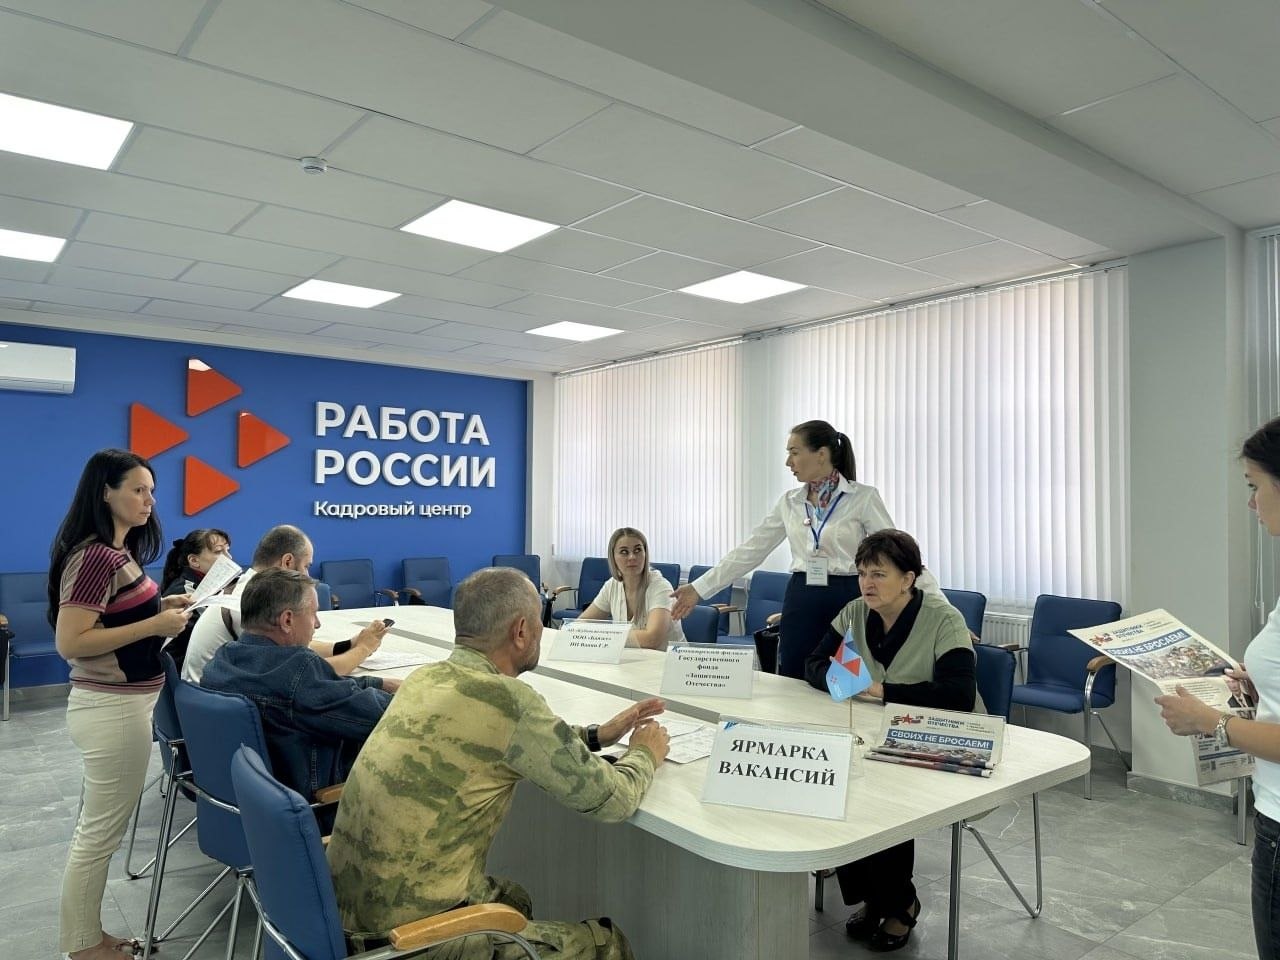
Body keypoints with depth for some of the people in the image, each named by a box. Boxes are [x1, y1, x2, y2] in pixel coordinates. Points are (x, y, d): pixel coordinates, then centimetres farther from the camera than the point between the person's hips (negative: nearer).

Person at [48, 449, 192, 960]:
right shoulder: (94, 557, -20)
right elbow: (70, 643, -23)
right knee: (101, 832, 4)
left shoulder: (118, 552, 10)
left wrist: (160, 608, 7)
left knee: (97, 828, 19)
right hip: (113, 708, -10)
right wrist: (154, 626, -23)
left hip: (119, 703, 10)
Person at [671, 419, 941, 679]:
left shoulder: (863, 497, -6)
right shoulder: (790, 502, 7)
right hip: (801, 603, 4)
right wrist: (699, 588, 5)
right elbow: (750, 551, 8)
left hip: (848, 601, -4)